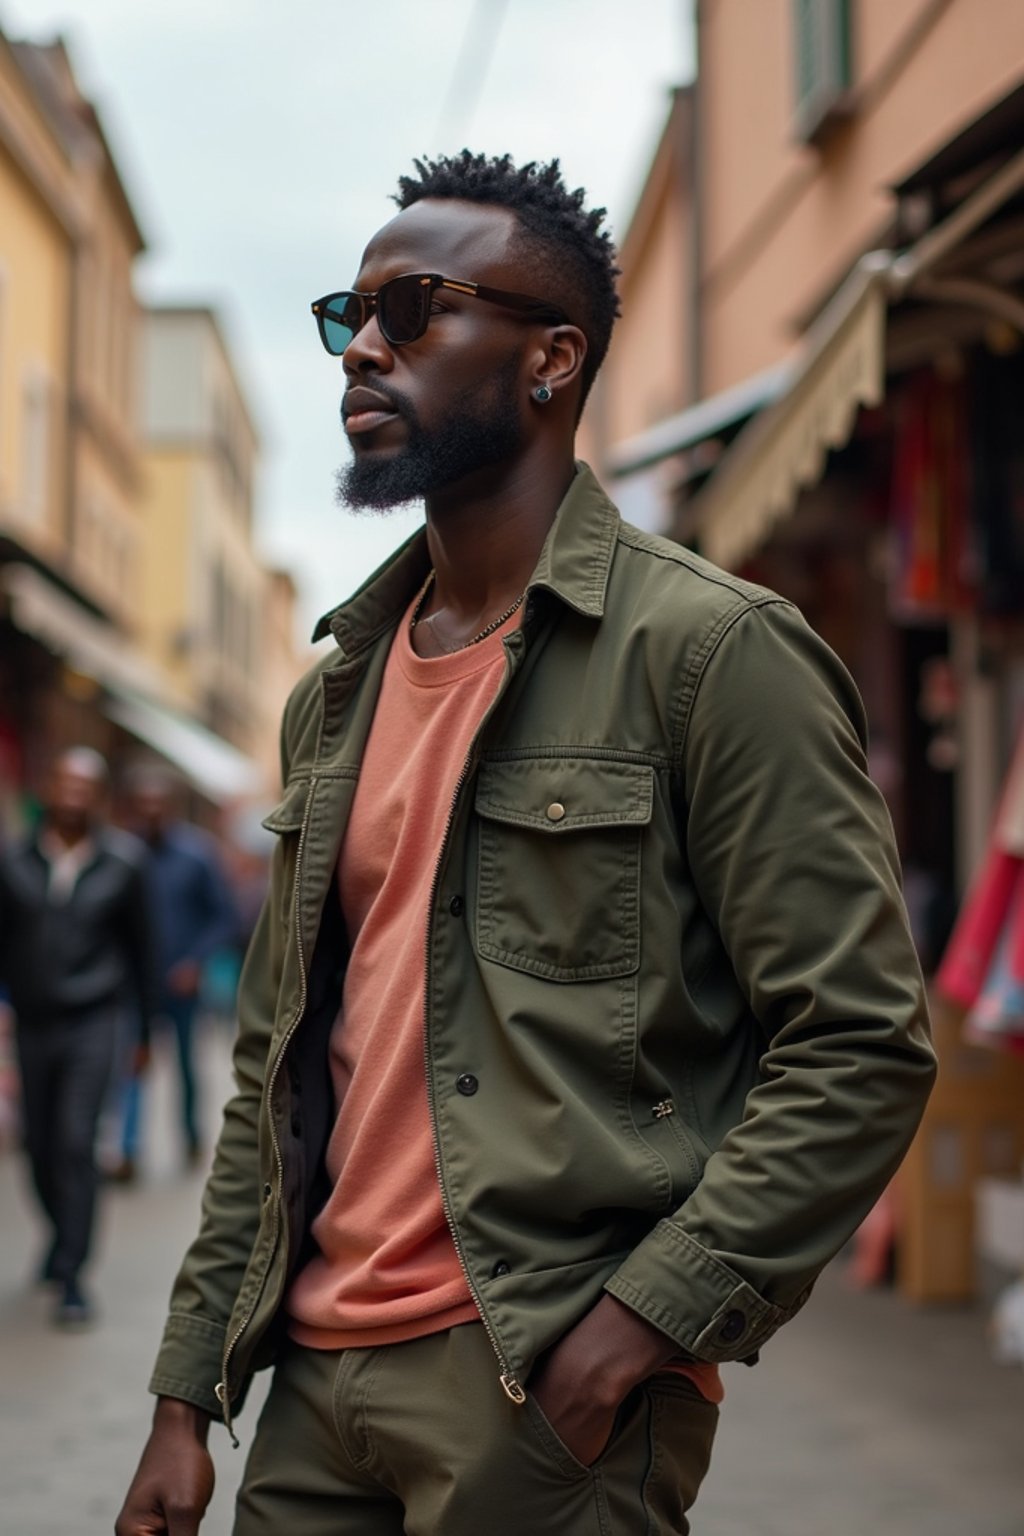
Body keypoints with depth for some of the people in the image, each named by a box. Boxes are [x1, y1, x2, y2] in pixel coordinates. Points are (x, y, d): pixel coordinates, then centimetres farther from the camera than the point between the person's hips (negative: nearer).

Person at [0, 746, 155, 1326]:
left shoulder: (123, 862, 0)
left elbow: (141, 946, 7)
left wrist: (146, 1029, 10)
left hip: (92, 1022, -2)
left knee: (77, 1141, -12)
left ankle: (71, 1271, -5)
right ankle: (63, 1233, 37)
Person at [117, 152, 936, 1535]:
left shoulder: (712, 650, -8)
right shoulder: (335, 693, 12)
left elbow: (861, 1048, -12)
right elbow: (276, 1066, 15)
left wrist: (647, 1318, -19)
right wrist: (188, 1394, 10)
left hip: (548, 1384, -6)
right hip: (317, 1378, 6)